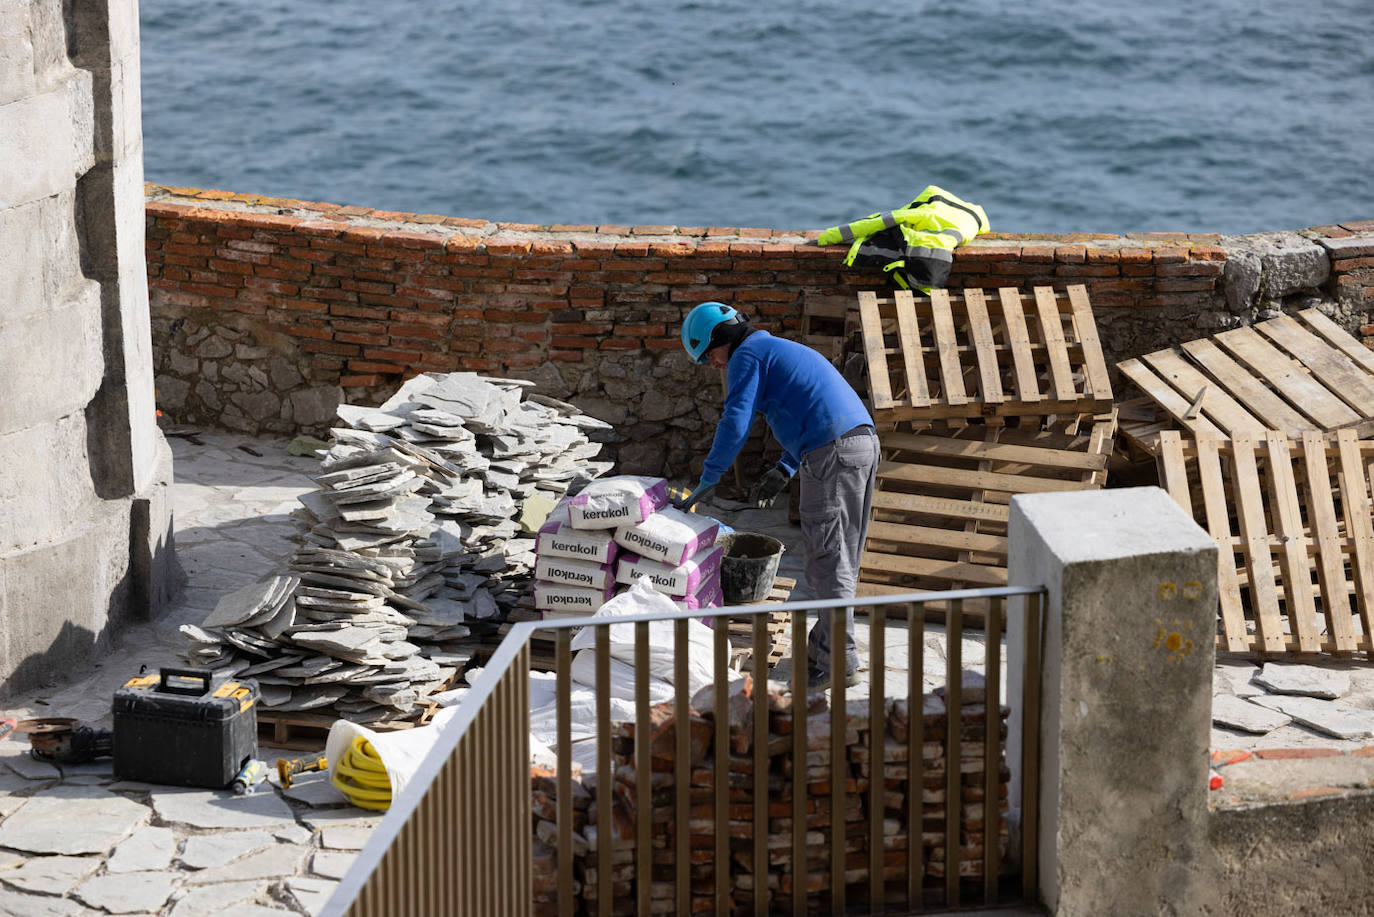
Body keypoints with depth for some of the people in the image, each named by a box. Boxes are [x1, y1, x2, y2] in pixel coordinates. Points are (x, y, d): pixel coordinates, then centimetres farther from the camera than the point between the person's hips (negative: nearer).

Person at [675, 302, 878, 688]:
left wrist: (706, 482, -1)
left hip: (831, 453, -10)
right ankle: (826, 641, 23)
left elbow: (735, 423, -8)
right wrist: (783, 471, 25)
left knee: (826, 561, -6)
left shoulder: (747, 355, 1)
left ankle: (839, 663, -6)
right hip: (865, 440, 10)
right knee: (839, 557, 16)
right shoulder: (780, 349, 31)